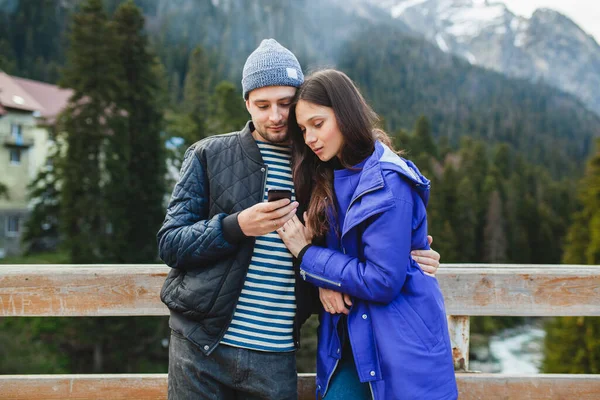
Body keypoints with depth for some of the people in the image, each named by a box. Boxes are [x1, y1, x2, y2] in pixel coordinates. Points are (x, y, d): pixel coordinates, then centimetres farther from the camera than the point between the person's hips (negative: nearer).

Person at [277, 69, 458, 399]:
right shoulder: (328, 179, 6)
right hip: (349, 340, 6)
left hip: (402, 346, -6)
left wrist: (305, 254, -13)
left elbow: (381, 281, -20)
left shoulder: (388, 182, -17)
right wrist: (326, 282, -11)